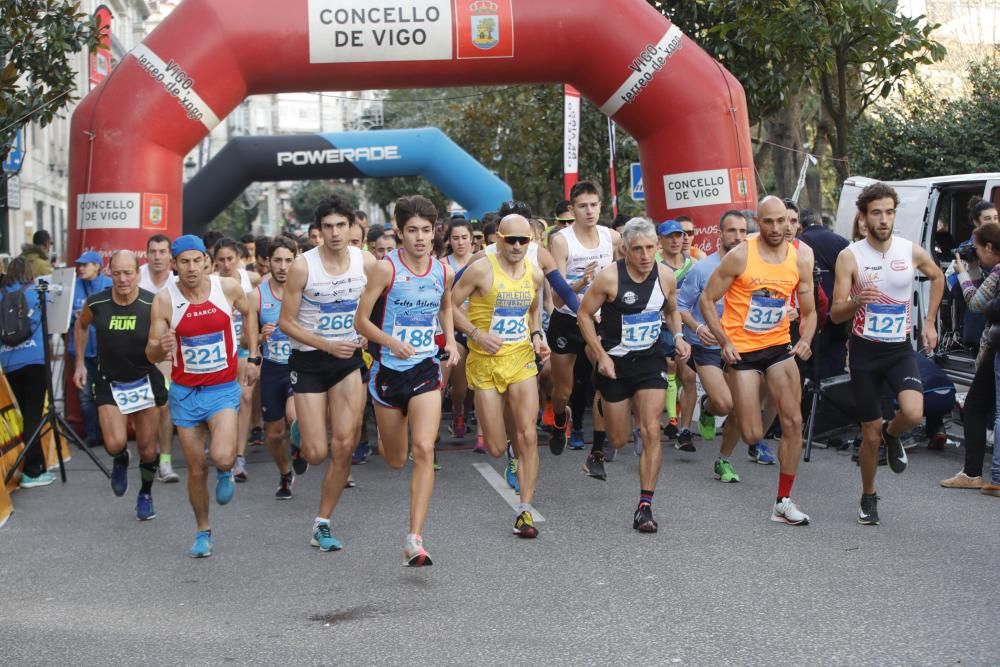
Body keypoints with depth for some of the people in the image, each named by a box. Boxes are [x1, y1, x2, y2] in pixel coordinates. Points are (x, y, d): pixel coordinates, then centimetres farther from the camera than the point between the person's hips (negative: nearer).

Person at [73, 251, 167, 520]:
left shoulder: (152, 305, -17)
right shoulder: (96, 304, -11)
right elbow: (80, 326, 12)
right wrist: (80, 363, 9)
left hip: (145, 381, -1)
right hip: (109, 383, 1)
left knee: (147, 449, 7)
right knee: (115, 443, -16)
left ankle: (145, 494, 35)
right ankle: (121, 460, 22)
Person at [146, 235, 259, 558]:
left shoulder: (228, 288, -9)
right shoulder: (164, 300, -11)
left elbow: (248, 313, 14)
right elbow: (151, 355, -7)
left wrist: (253, 358, 10)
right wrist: (162, 347, -30)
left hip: (223, 389, -1)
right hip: (184, 392, 1)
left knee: (221, 457, -22)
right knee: (196, 469, 6)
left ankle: (225, 473, 15)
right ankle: (203, 532, 28)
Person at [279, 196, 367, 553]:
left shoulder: (366, 262, -5)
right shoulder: (303, 266, -14)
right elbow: (286, 322, -9)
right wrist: (328, 346, -19)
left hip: (349, 359, 2)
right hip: (309, 361, -2)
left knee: (344, 446, -6)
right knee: (316, 453, -4)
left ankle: (322, 524, 8)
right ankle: (300, 427, 35)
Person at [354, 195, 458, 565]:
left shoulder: (443, 271, 1)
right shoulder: (385, 268, -12)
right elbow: (361, 320, -9)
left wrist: (450, 340, 7)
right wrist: (392, 342, -25)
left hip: (426, 370, 2)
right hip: (388, 371, -1)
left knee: (424, 450, -16)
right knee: (395, 460, 12)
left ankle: (414, 540, -14)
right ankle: (383, 436, 53)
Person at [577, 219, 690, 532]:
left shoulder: (666, 276, -5)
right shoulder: (609, 277, -17)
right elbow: (584, 315, -7)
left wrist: (678, 337, -4)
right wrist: (601, 356, -13)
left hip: (650, 360, 2)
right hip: (615, 363, -2)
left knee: (651, 431, -10)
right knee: (619, 439, 6)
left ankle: (645, 506, -3)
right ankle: (597, 450, 45)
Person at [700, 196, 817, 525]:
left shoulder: (800, 258, -1)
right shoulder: (740, 256, -13)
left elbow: (808, 312, 8)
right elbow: (707, 299, -7)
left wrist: (805, 339, -13)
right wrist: (724, 341, -15)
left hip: (779, 346, 4)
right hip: (742, 349, -4)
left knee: (793, 422, -5)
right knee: (753, 436, -5)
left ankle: (783, 502, 7)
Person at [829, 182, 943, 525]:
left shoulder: (912, 252, -3)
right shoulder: (849, 256, -9)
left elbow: (937, 277, 20)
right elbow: (836, 314, -11)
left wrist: (929, 322, 15)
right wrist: (856, 302, -32)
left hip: (900, 349, 1)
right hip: (865, 350, -1)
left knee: (913, 413, -25)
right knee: (870, 434, 4)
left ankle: (892, 435, 12)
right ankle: (868, 498, 27)